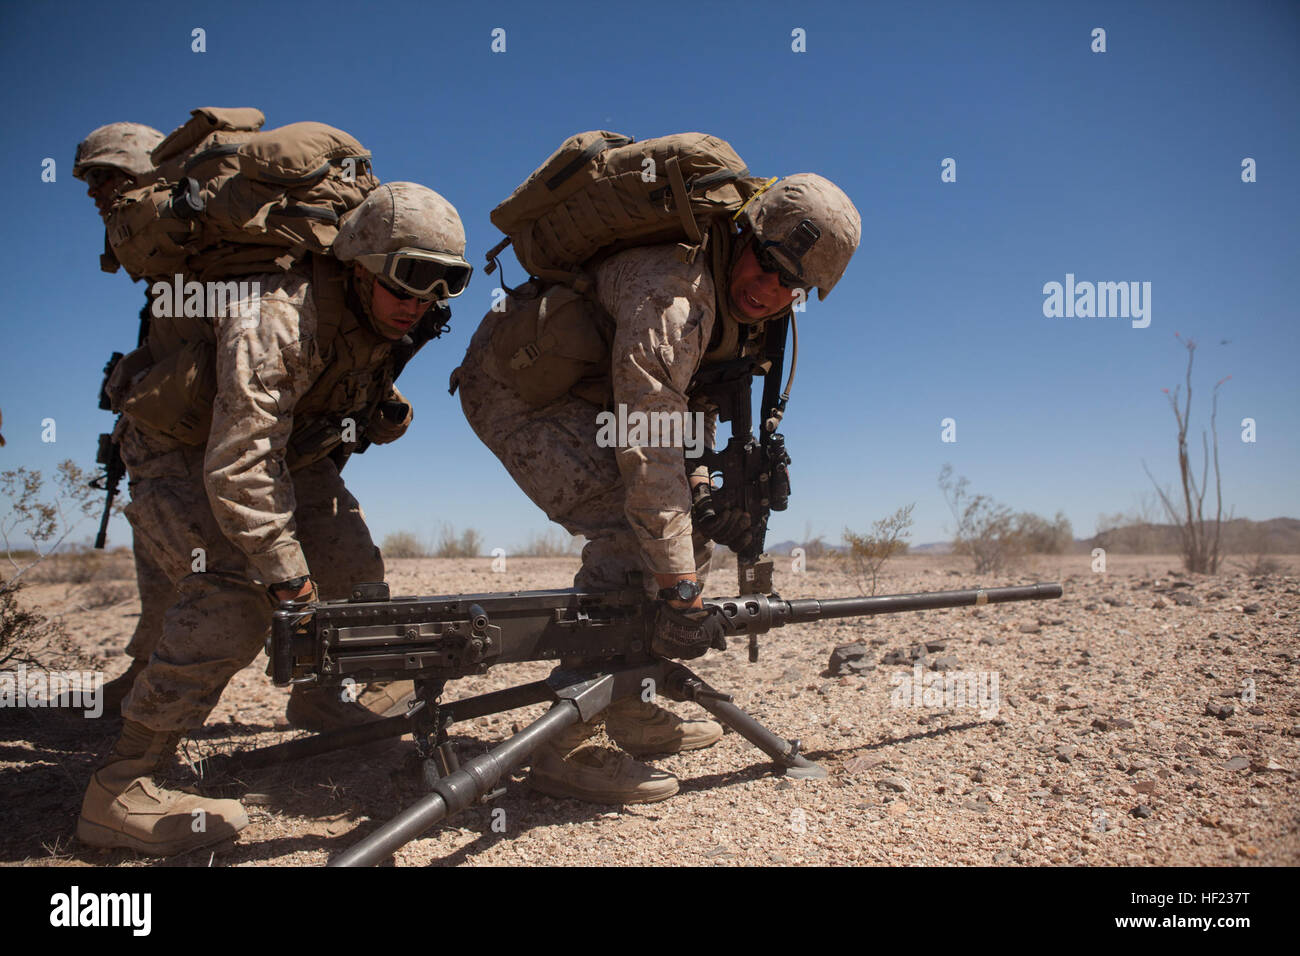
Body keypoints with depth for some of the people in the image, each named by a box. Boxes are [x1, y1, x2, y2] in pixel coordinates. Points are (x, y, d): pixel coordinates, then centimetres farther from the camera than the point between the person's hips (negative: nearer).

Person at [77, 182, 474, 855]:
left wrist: (387, 414, -13)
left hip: (286, 446, 8)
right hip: (182, 447, -7)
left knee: (354, 578, 4)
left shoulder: (380, 319, -10)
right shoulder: (274, 319, -36)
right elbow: (236, 470, -38)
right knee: (232, 602, -25)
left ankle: (326, 698, 32)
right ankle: (119, 791, -17)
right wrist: (288, 577, -36)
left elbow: (364, 394, 10)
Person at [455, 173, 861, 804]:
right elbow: (648, 447, -37)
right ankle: (571, 747, -20)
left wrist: (700, 496, -4)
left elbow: (690, 403, 10)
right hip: (513, 386, -9)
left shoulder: (734, 299, 0)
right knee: (635, 533, -26)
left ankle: (630, 715, 11)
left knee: (685, 530, 5)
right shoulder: (674, 287, -31)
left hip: (582, 392, 10)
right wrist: (679, 589, -37)